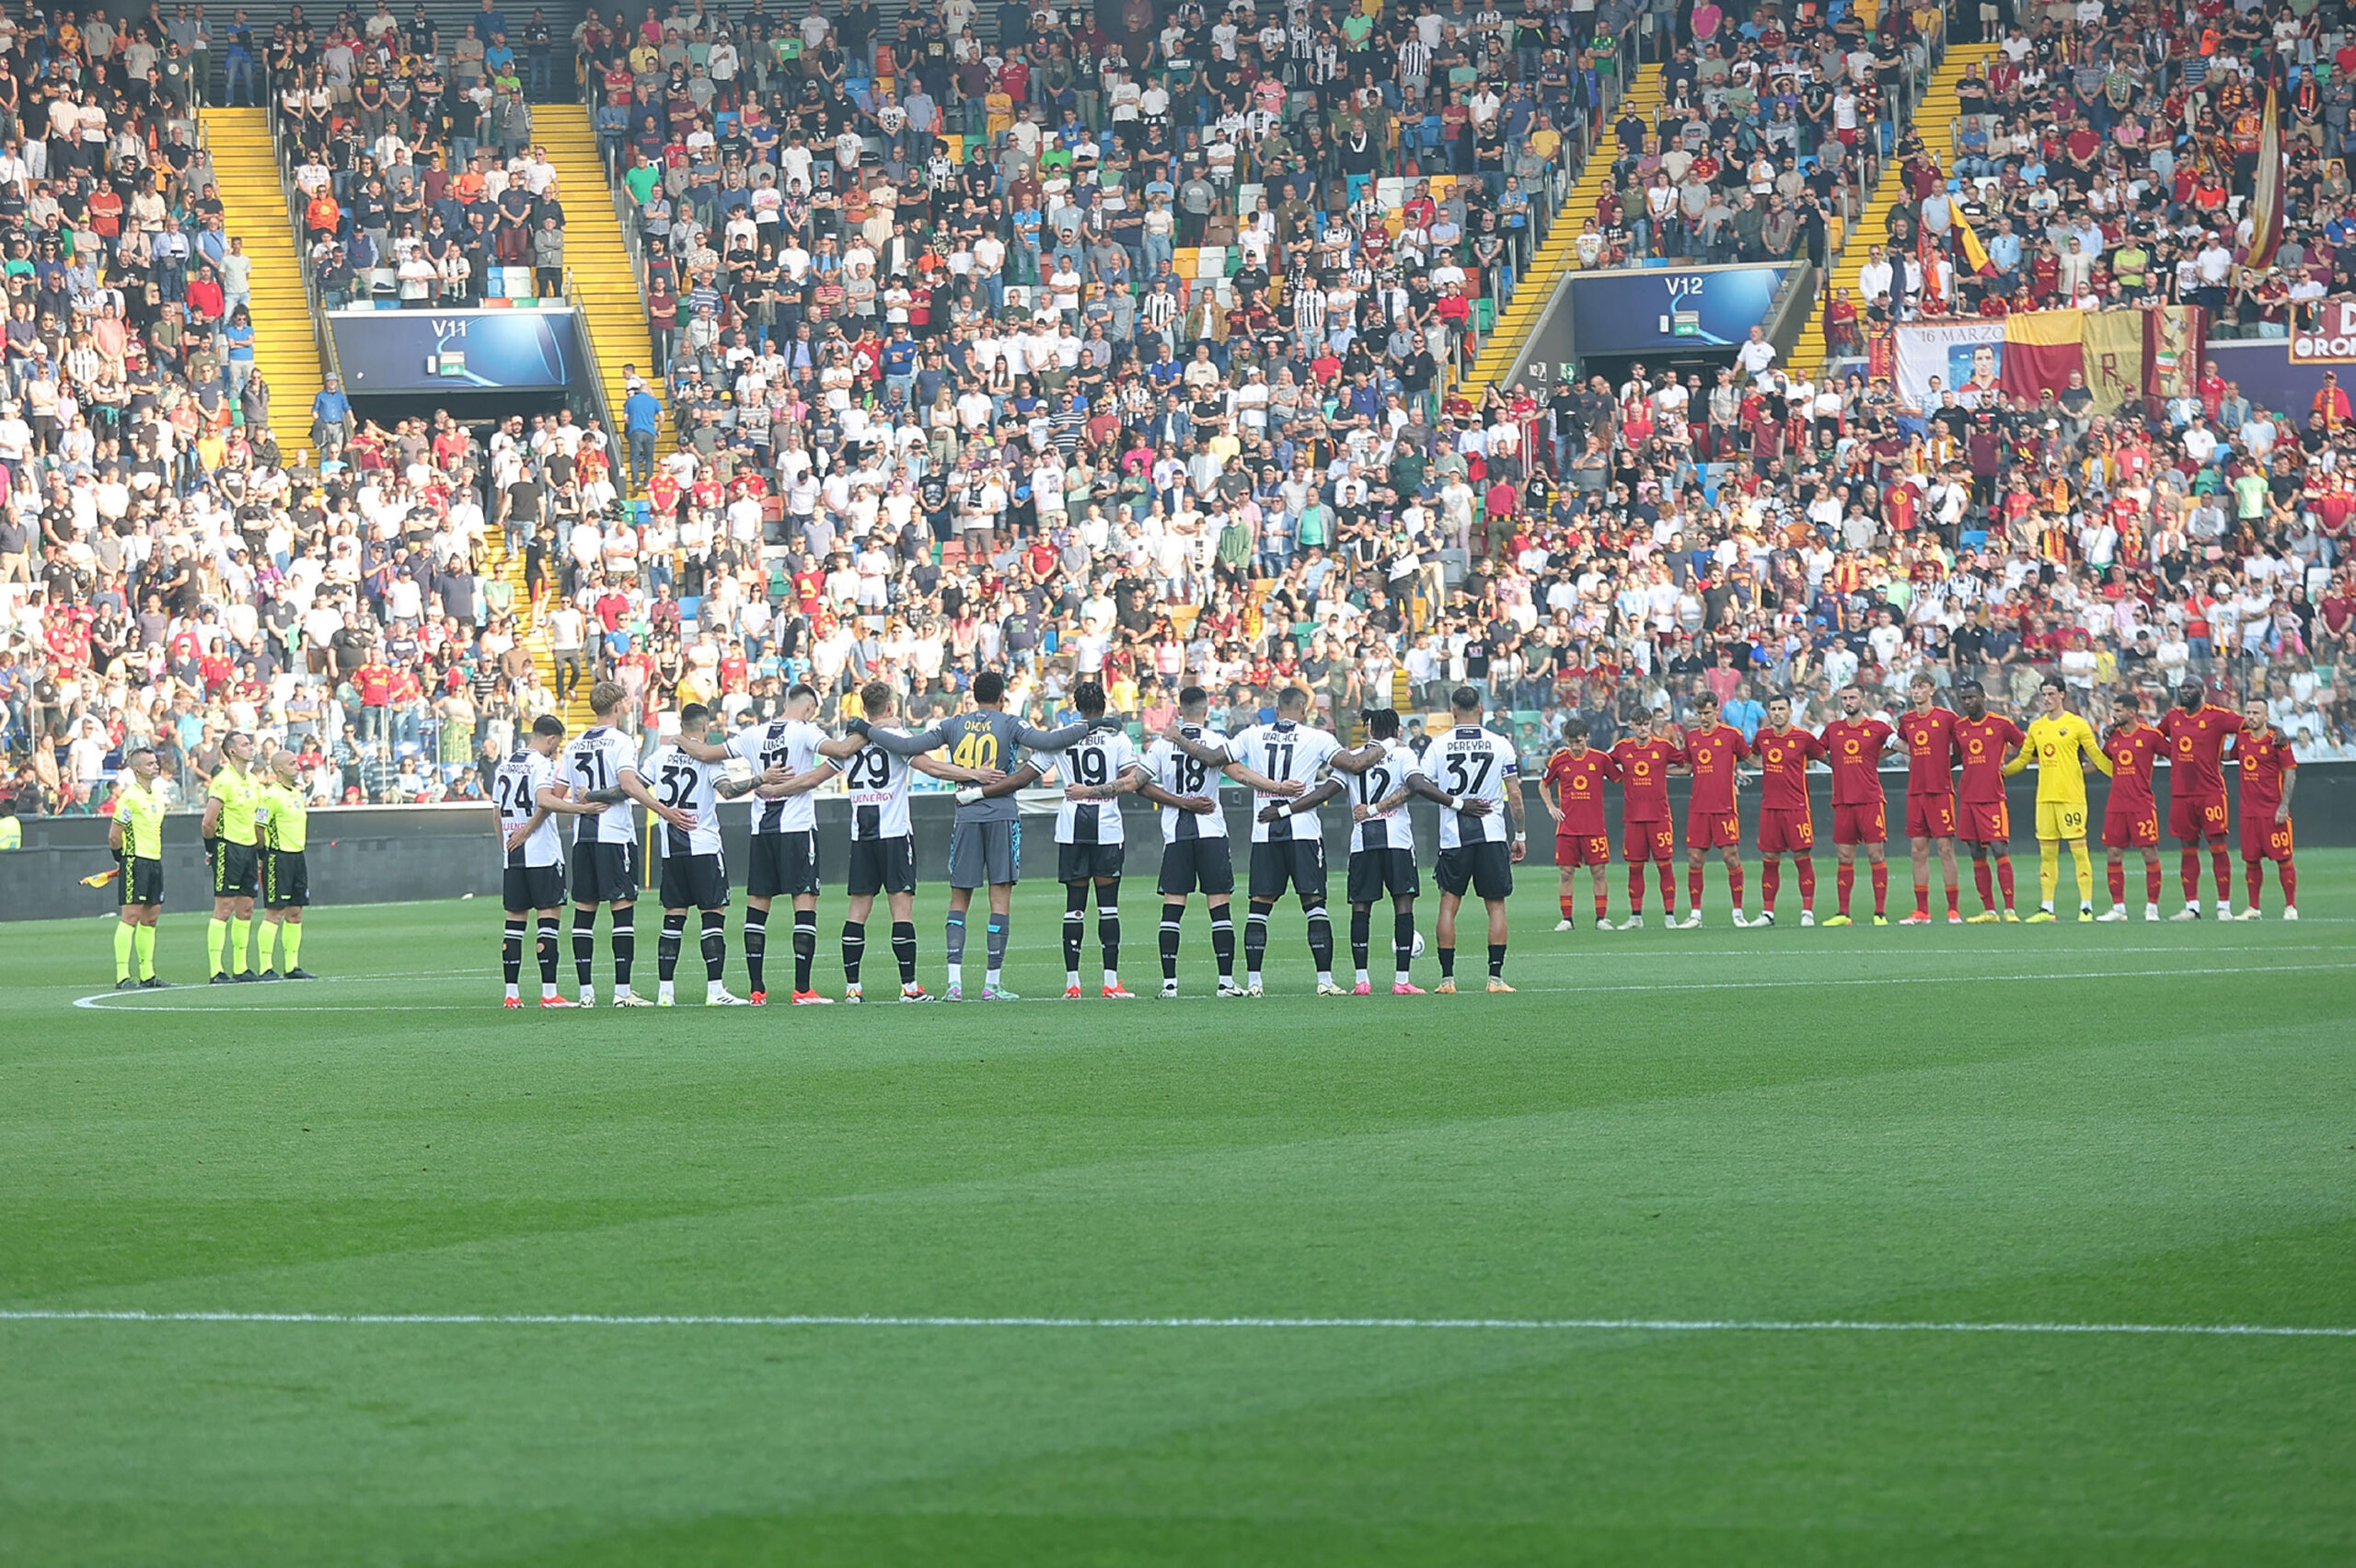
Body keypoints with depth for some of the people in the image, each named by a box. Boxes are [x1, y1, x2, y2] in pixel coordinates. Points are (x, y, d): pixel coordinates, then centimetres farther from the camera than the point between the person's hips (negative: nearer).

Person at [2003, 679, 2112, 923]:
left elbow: (2097, 756, 0)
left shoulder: (2077, 725, -2)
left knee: (2079, 850, -5)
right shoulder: (2036, 727, 13)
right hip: (2045, 797, 5)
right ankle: (2046, 909, 11)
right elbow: (2024, 758, 22)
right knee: (2047, 853, 7)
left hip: (2072, 796, -5)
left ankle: (2086, 907, -3)